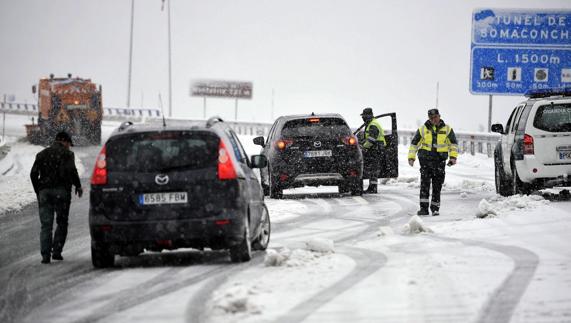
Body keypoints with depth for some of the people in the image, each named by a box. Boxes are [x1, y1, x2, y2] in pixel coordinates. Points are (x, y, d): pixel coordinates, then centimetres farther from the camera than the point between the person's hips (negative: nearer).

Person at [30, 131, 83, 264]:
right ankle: (56, 251, -1)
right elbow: (71, 170, -13)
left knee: (46, 224, 3)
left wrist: (38, 191, 14)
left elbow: (33, 173, 8)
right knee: (62, 223, 9)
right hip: (61, 191, -3)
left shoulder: (42, 154, 15)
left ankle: (45, 254, -7)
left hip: (44, 192, 3)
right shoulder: (67, 154, 2)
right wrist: (78, 186, -2)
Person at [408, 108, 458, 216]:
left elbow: (453, 143, 13)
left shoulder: (447, 129, 5)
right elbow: (414, 143, 11)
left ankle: (435, 208, 12)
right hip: (425, 159, -1)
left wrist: (453, 157, 2)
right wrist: (411, 157, 5)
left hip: (440, 160, 1)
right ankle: (424, 207, -12)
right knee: (425, 183, -11)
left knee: (437, 185, 3)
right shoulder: (423, 129, 4)